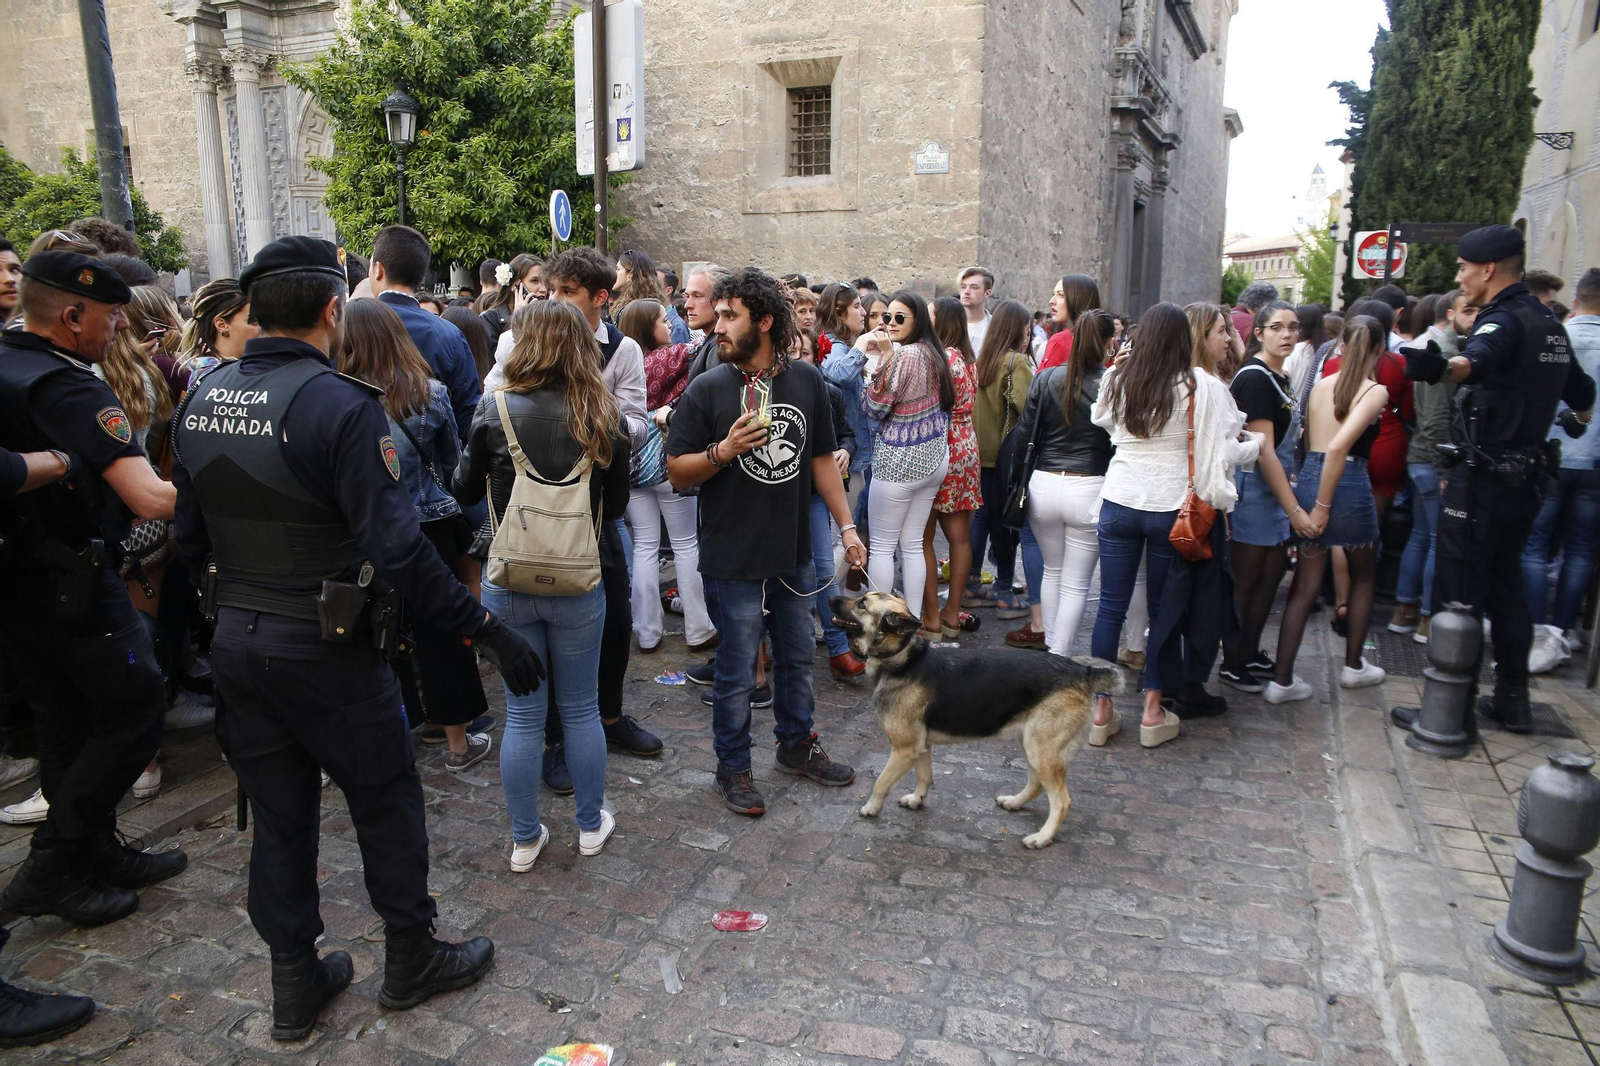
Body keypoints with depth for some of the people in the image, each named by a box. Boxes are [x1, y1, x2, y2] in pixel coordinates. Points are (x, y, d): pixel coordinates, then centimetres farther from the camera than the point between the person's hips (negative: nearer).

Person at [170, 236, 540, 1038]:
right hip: (325, 650, -6)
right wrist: (486, 630, -21)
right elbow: (397, 549, -26)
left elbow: (189, 535, 9)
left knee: (279, 814, 18)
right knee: (386, 801, 13)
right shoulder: (340, 406, -21)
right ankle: (410, 960, 30)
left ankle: (295, 983, 32)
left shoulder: (200, 400, 1)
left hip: (236, 641, 7)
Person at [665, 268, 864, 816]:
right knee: (737, 673, 6)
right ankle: (733, 768, 25)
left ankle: (797, 744, 40)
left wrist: (846, 526, 8)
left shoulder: (807, 381, 2)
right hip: (734, 561, -4)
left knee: (798, 657, 19)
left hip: (793, 554, 4)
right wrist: (723, 451, -25)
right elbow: (677, 472, -7)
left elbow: (822, 459, 11)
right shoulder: (707, 389, -9)